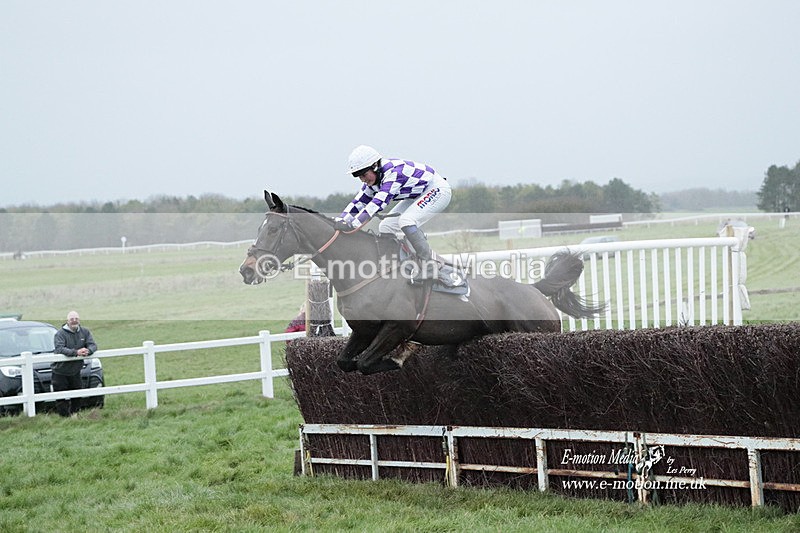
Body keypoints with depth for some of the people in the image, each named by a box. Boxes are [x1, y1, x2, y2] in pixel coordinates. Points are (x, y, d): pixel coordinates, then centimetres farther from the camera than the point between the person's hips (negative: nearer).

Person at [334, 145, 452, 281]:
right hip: (417, 196, 10)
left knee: (406, 221, -30)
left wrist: (353, 223, -47)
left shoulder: (393, 172, -33)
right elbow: (359, 202, -1)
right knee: (385, 228, 2)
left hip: (437, 190, -10)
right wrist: (340, 220, -18)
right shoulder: (372, 179, -5)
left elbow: (379, 201, -42)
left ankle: (429, 266, -22)